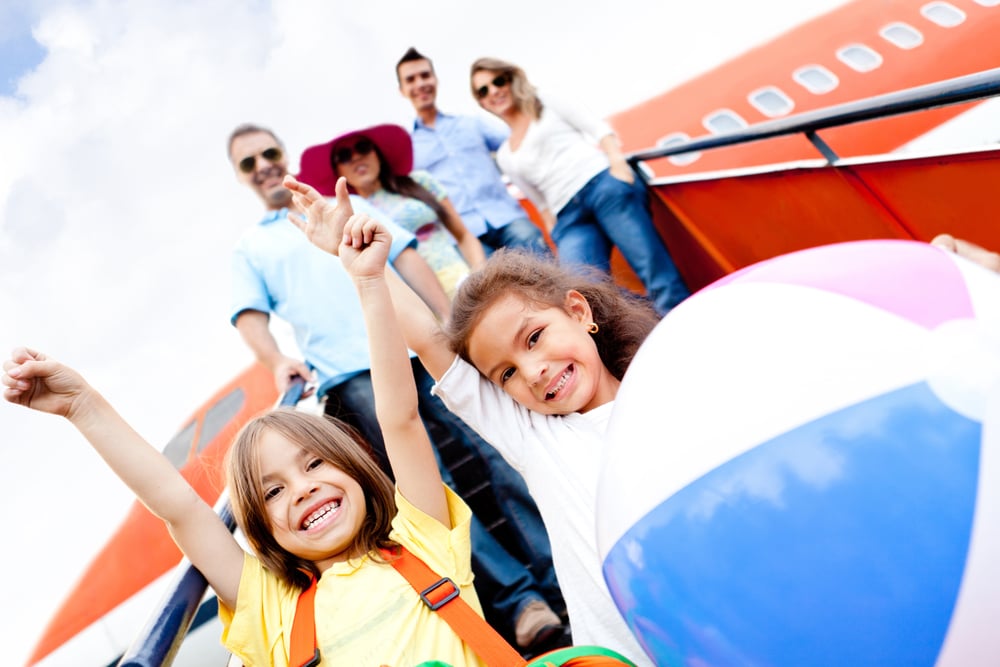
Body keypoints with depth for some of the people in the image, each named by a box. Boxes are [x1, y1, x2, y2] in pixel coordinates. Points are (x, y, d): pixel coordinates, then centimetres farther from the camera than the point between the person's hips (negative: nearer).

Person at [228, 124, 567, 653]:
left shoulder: (349, 206, 24)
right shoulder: (248, 248, 22)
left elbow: (406, 258, 15)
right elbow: (249, 314, 8)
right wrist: (276, 359, -14)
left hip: (420, 348, 2)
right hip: (351, 376, -2)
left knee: (493, 449, -5)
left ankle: (563, 580, 2)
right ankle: (517, 602, -9)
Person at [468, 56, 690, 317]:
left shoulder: (547, 105, 18)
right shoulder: (505, 157, 25)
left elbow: (598, 128, 8)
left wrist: (618, 163, -10)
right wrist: (556, 234, 14)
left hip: (604, 185, -3)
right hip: (568, 218, 3)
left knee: (654, 268, -16)